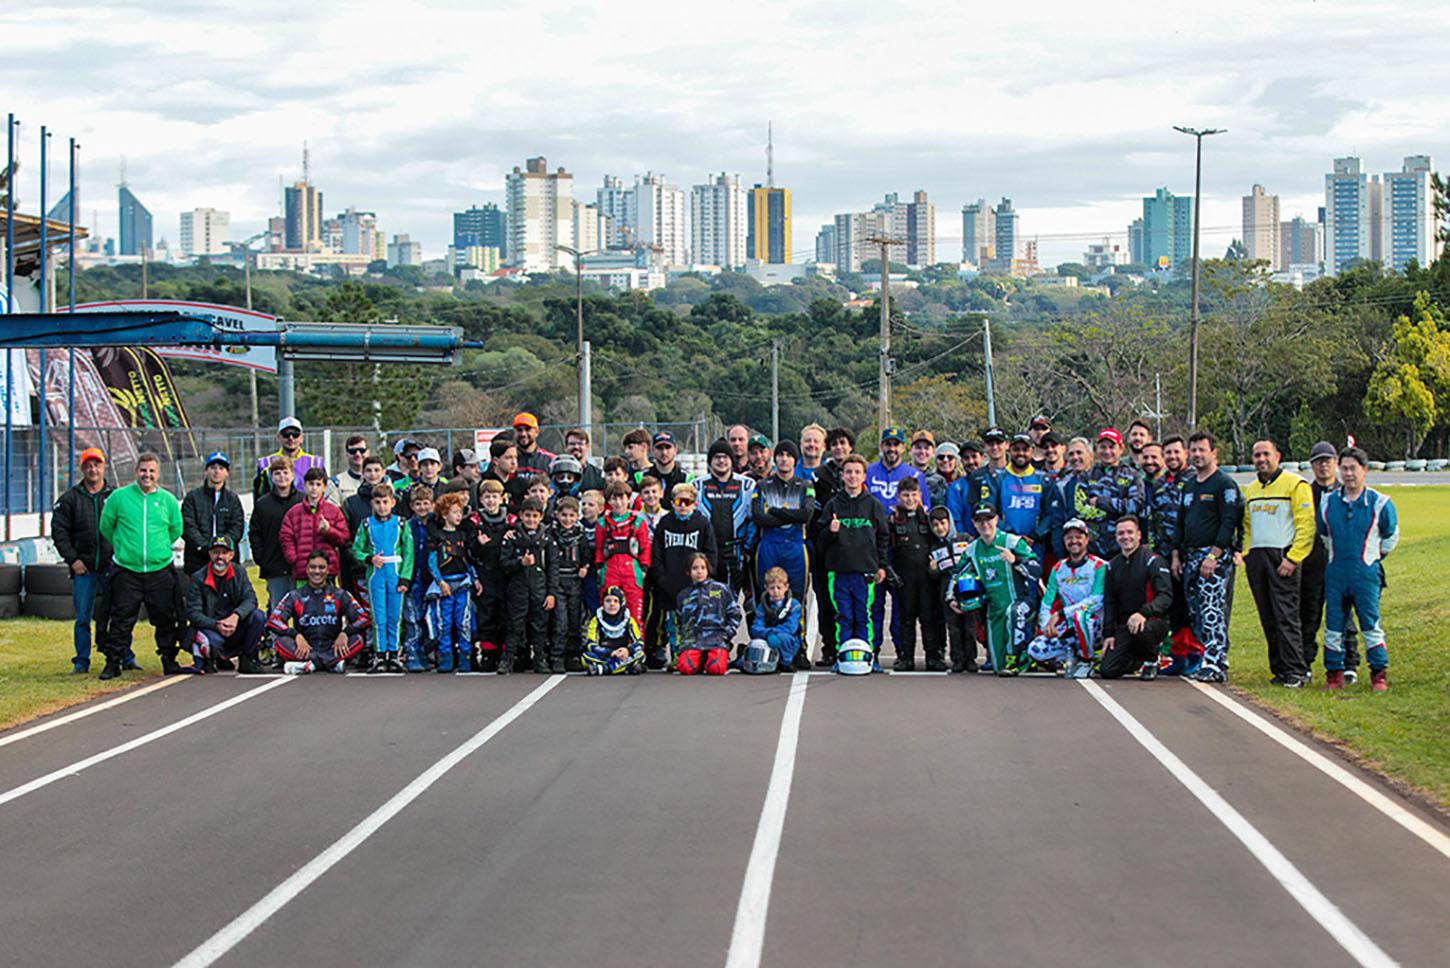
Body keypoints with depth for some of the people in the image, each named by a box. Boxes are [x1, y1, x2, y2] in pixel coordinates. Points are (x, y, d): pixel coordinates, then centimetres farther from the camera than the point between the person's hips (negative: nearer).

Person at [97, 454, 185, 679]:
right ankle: (113, 662, 5)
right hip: (126, 570, -2)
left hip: (160, 570, 2)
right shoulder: (119, 497, 0)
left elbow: (176, 530, 16)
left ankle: (169, 660, 18)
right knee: (122, 618, -2)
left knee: (165, 618, 7)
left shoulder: (168, 500, 5)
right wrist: (123, 547, 11)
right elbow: (106, 526, 9)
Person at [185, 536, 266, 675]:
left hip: (236, 629, 3)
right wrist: (217, 625, -26)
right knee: (212, 640, -37)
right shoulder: (198, 578, -6)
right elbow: (193, 613, -10)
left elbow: (250, 599, -8)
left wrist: (236, 616, -30)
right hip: (210, 628, -3)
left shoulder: (239, 573, 4)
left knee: (258, 616, -23)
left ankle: (247, 660, -6)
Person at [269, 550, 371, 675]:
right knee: (282, 641, -29)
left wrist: (344, 633, -17)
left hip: (333, 650, 0)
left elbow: (365, 618, 1)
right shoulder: (295, 596, 10)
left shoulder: (340, 595, 11)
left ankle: (311, 664, -36)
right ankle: (333, 663, -38)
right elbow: (273, 620, -3)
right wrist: (297, 636, -19)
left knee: (357, 639, -26)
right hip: (305, 650, 0)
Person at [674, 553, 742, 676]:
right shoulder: (683, 595, 18)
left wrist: (728, 633, 0)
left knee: (715, 669, -29)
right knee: (686, 668, -28)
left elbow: (735, 614, 13)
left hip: (717, 639, -1)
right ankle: (700, 661, 6)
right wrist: (680, 642, 11)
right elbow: (679, 623, 25)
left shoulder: (721, 589, 11)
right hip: (691, 640, 1)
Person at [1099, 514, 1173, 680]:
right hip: (1124, 626, 5)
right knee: (1107, 671, -11)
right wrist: (1108, 634, 7)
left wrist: (1143, 613, -32)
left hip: (1154, 621, -5)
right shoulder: (1113, 566, 12)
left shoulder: (1153, 561, -7)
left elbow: (1166, 596, -17)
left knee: (1141, 629, -41)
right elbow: (1109, 602, 17)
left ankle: (1151, 662, -6)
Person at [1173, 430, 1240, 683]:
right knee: (1195, 612, 6)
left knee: (1212, 610, -15)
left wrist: (1214, 555, -19)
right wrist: (1177, 555, 15)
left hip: (1216, 556, -8)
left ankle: (1214, 664, -17)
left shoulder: (1225, 484, -6)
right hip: (1190, 556, 8)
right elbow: (1181, 522, 24)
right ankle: (1215, 659, 12)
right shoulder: (1189, 484, 19)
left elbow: (1229, 522, -13)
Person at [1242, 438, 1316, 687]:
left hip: (1281, 557, -7)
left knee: (1286, 616, -12)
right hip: (1255, 559, 7)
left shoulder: (1295, 485, -4)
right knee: (1268, 619, 6)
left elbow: (1306, 525, -9)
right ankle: (1279, 669, 11)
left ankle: (1296, 672, -14)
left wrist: (1292, 558, -16)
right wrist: (1246, 554, 12)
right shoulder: (1250, 490, 19)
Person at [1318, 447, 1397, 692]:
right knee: (1333, 627, 4)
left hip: (1366, 575, -3)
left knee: (1370, 626, -3)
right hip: (1335, 574, 3)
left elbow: (1391, 537, 11)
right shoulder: (1327, 502, 5)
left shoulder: (1380, 503, -3)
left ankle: (1379, 674, 5)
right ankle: (1334, 674, 12)